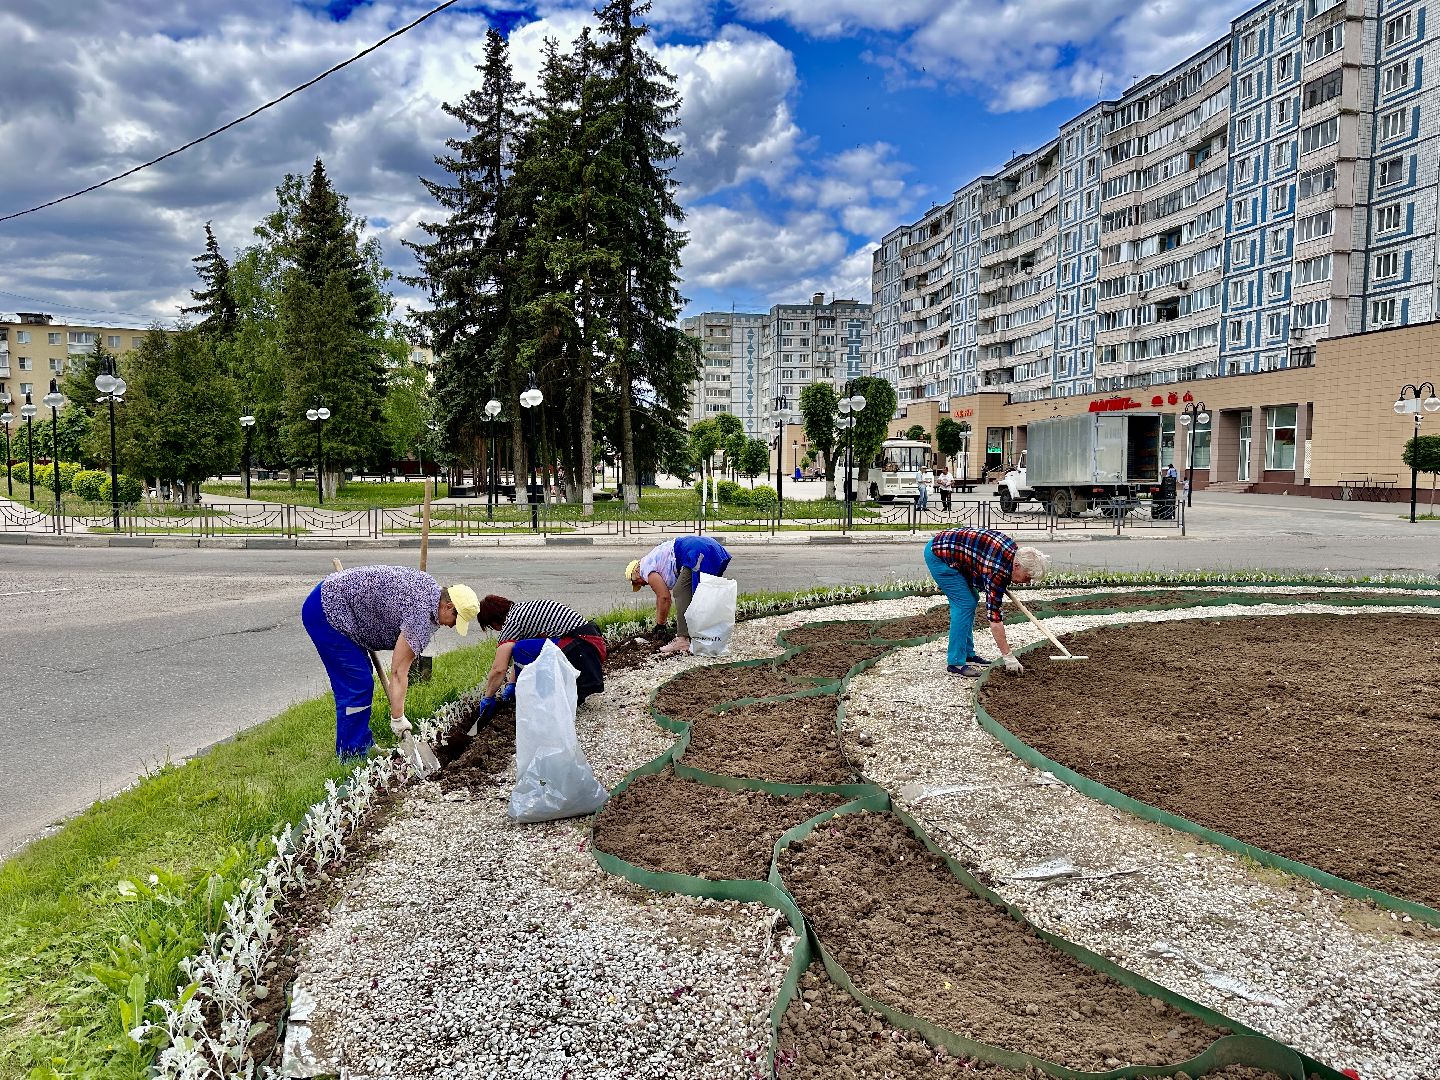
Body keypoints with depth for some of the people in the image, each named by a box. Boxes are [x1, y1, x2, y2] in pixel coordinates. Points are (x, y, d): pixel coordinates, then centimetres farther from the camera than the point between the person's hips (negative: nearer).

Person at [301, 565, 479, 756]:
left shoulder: (430, 587, 5)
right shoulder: (422, 613, -22)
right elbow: (398, 672, -21)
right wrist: (398, 719, -17)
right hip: (325, 611, -11)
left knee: (363, 681, 15)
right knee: (357, 685, -8)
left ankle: (364, 745, 24)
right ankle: (350, 755, 2)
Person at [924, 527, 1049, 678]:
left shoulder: (1013, 550, -1)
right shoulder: (998, 570, -26)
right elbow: (995, 617, -23)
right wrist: (1008, 657, -18)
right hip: (938, 554, -10)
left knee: (972, 600, 11)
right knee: (965, 604, -12)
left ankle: (968, 654, 18)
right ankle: (956, 662, -8)